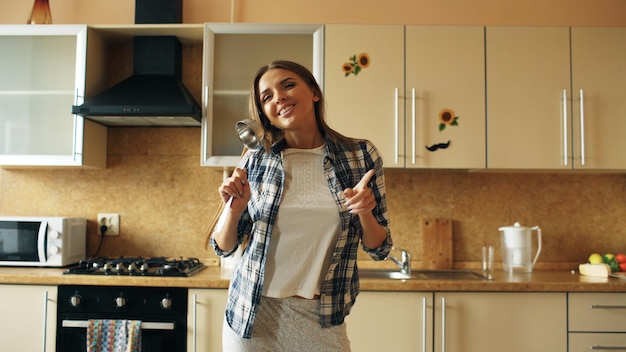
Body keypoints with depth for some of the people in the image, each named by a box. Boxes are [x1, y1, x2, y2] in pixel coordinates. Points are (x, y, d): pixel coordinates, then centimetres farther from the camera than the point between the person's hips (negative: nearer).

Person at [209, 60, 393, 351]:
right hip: (252, 314, 1)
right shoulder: (255, 162, -6)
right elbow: (224, 247, 2)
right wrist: (234, 209, -17)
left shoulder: (362, 155, -7)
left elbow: (379, 249, -1)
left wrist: (364, 214, -20)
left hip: (322, 319, 0)